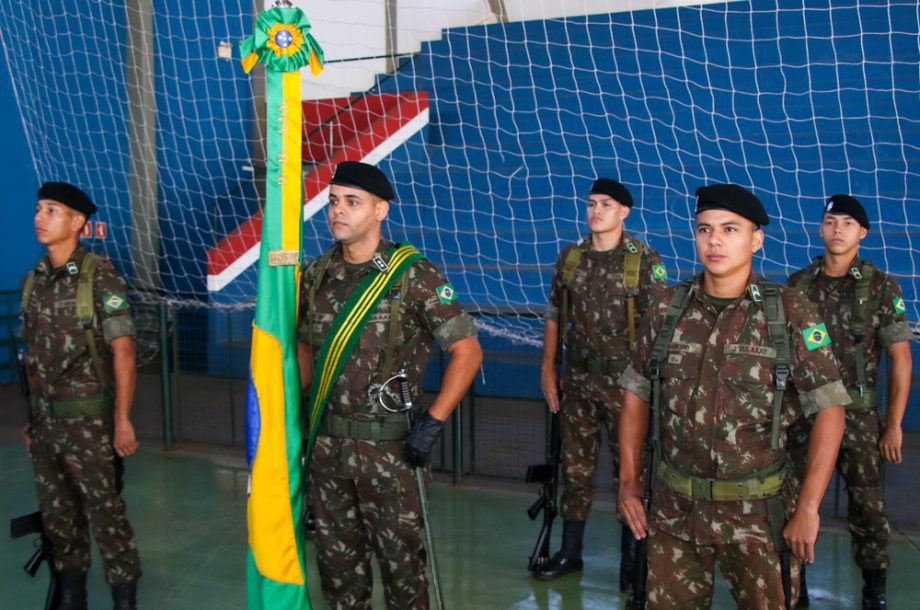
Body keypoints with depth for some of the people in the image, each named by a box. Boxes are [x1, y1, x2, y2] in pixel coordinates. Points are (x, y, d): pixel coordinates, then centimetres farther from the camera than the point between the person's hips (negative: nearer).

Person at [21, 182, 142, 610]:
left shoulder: (100, 276, -10)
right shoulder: (33, 280, 8)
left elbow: (123, 351, -13)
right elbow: (32, 356, 11)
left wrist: (123, 421, -16)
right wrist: (31, 418, 12)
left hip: (87, 417, -6)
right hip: (44, 418, 6)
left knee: (105, 513, 0)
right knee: (57, 514, 15)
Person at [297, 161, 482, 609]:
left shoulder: (413, 277, -12)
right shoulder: (317, 274, 3)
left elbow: (467, 351, -11)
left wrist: (432, 424, -15)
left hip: (385, 442, -5)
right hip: (325, 440, 5)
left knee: (400, 555, 7)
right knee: (336, 554, 17)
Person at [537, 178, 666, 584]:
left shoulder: (644, 260, -7)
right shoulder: (570, 257, 6)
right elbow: (554, 316, 11)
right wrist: (548, 370, 7)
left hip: (624, 381, -4)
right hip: (578, 379, 4)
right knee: (575, 466, 12)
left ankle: (631, 558, 19)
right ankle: (570, 551, 25)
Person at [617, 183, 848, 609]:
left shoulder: (789, 313, -9)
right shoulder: (669, 308, -1)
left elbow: (829, 410, -8)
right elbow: (637, 394, 7)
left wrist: (808, 507, -12)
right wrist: (628, 483, 3)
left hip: (755, 511, -2)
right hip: (674, 508, 3)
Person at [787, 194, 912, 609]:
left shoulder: (881, 287, -4)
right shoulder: (798, 284, 2)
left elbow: (900, 359, -3)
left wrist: (894, 424, -5)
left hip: (857, 414, -2)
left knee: (866, 503, 4)